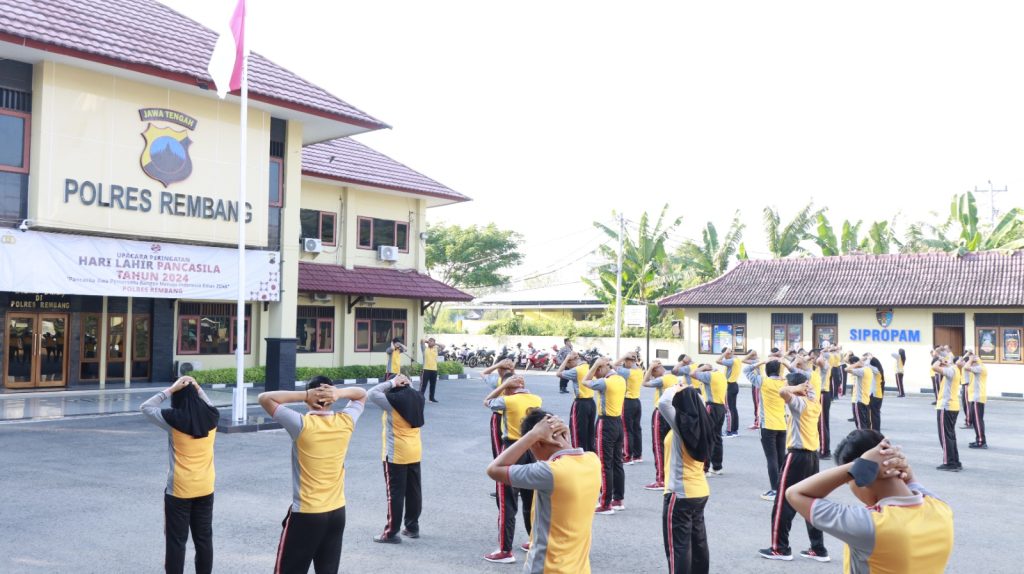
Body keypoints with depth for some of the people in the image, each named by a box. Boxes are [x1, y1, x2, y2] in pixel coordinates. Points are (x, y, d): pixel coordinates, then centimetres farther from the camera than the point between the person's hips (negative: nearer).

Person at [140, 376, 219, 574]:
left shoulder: (173, 419, -14)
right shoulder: (211, 417, -3)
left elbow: (146, 407, 1)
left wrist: (171, 389, -3)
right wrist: (197, 388, 11)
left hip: (179, 490, -4)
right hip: (205, 489, 4)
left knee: (176, 540, 6)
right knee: (204, 538, 14)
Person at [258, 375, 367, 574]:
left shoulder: (302, 425, -16)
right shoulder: (346, 422, -5)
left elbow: (264, 398, -11)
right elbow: (362, 395, 14)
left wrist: (304, 395, -17)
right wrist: (340, 393, -7)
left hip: (306, 514, -4)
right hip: (337, 512, 5)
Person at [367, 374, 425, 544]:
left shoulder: (392, 400, -17)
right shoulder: (417, 398, 2)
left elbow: (371, 394, -14)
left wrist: (391, 383, -10)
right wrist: (407, 384, 8)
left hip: (396, 454, -7)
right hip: (415, 453, 7)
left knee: (395, 493, -1)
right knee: (414, 491, 13)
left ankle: (391, 533, 4)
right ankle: (412, 527, 23)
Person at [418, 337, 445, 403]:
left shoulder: (436, 349, 13)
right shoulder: (425, 348, 6)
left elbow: (443, 346, 4)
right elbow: (422, 341, -3)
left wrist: (436, 343, 7)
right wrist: (427, 341, 12)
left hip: (434, 369, 3)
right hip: (426, 369, -3)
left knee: (433, 385, 10)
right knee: (424, 384, -5)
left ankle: (432, 397, 20)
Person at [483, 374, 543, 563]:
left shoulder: (507, 401, -13)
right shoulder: (537, 400, 2)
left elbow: (486, 402, 5)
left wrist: (504, 385, 1)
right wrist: (522, 387, 14)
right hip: (532, 450, 6)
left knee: (507, 503, 0)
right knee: (531, 500, 19)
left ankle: (505, 551, 3)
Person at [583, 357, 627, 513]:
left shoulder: (605, 382, -19)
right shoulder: (621, 380, 7)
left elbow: (585, 382, -6)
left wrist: (596, 364, -7)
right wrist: (600, 366, 14)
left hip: (606, 423, -9)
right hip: (618, 422, 9)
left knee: (605, 465, -3)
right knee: (617, 462, 14)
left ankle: (606, 504, 0)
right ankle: (619, 500, 21)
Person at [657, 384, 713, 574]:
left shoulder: (681, 424, -17)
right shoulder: (699, 422, 4)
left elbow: (663, 403, -32)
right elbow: (700, 403, 26)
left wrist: (674, 390, -16)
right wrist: (691, 393, 11)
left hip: (680, 495, -8)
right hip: (700, 492, 9)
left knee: (678, 547, -3)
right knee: (698, 543, 17)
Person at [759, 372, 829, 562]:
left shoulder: (799, 403, -14)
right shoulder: (814, 402, 9)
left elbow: (782, 391, -35)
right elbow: (810, 387, 32)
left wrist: (797, 388, -18)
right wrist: (804, 385, 15)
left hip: (797, 456, -8)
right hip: (812, 455, 8)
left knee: (783, 503, 1)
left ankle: (780, 549, 7)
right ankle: (819, 549, 17)